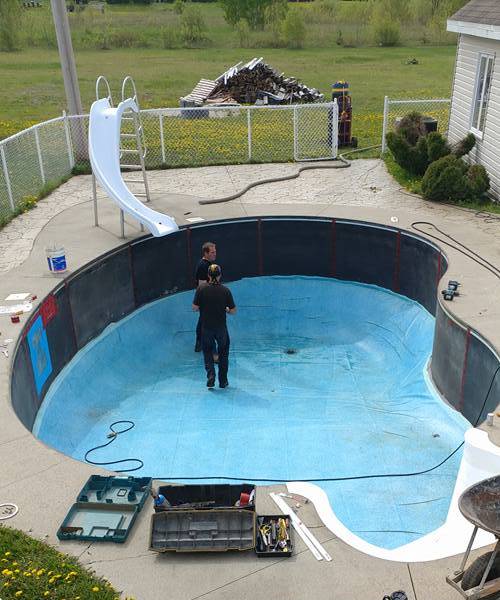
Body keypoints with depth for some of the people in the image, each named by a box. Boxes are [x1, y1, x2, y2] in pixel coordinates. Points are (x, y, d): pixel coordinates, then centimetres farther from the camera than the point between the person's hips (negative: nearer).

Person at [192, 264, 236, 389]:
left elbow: (195, 307, -7)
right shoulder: (225, 290, -8)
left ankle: (211, 375, -1)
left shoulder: (201, 289, -10)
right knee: (223, 352, 18)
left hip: (206, 327, 0)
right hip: (221, 327, 0)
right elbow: (233, 310, -6)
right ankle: (223, 381, 19)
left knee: (207, 351, 19)